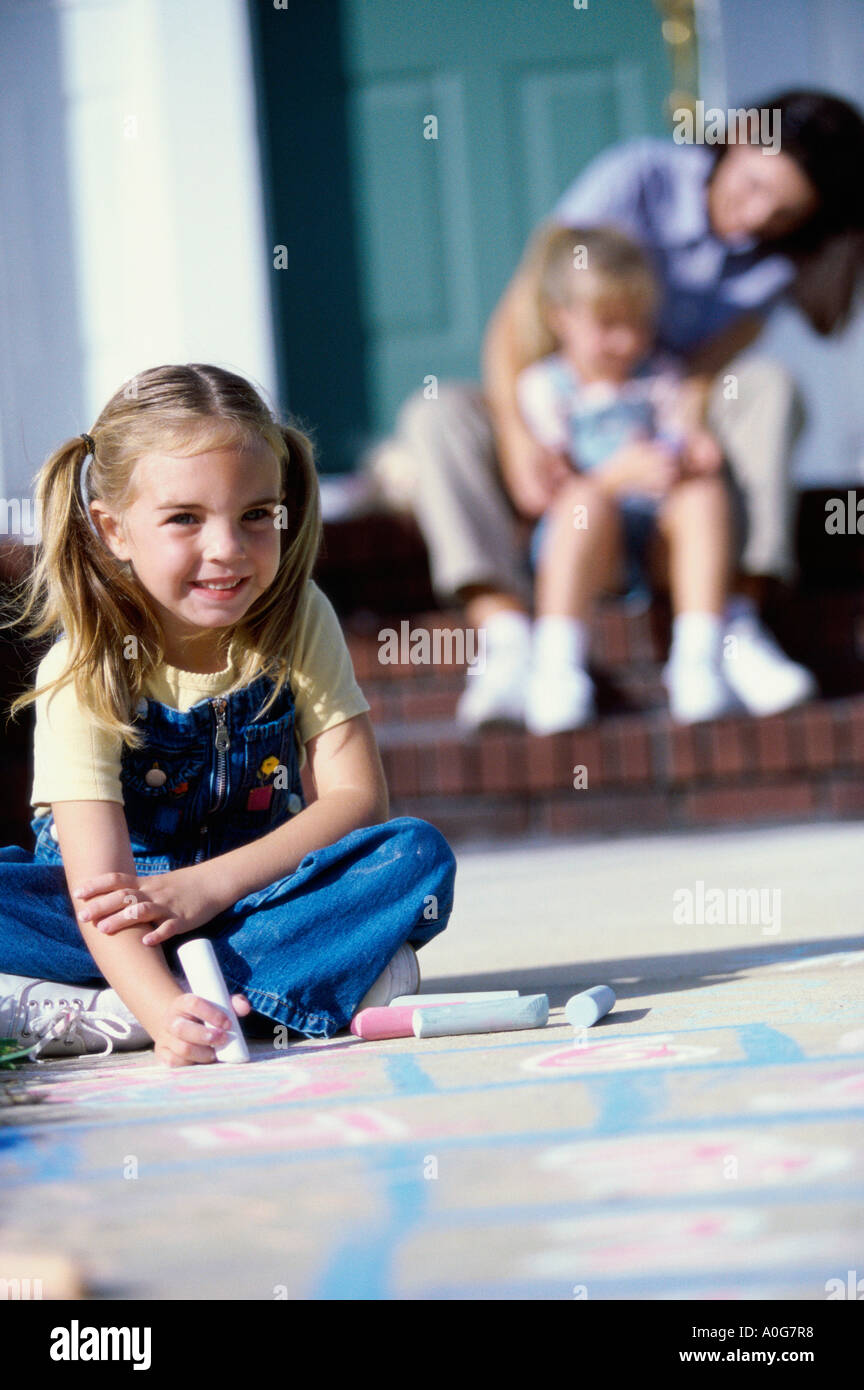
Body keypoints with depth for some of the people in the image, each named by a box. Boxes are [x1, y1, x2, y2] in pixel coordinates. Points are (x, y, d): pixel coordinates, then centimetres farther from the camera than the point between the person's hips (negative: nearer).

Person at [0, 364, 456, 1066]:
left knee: (421, 856, -25)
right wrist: (166, 1010, -48)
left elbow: (358, 797, -11)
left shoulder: (299, 622, -7)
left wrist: (211, 884, -23)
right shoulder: (83, 671, -18)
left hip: (256, 896, 3)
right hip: (122, 928, -2)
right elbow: (97, 881, -29)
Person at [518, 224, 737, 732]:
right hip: (581, 538, -3)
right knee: (586, 500, -36)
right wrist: (621, 473, -24)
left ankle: (698, 658, -33)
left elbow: (687, 440, 10)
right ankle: (556, 667, -38)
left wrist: (696, 453, -17)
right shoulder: (543, 385, 5)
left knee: (706, 491, -27)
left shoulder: (659, 376, 18)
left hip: (662, 530, 3)